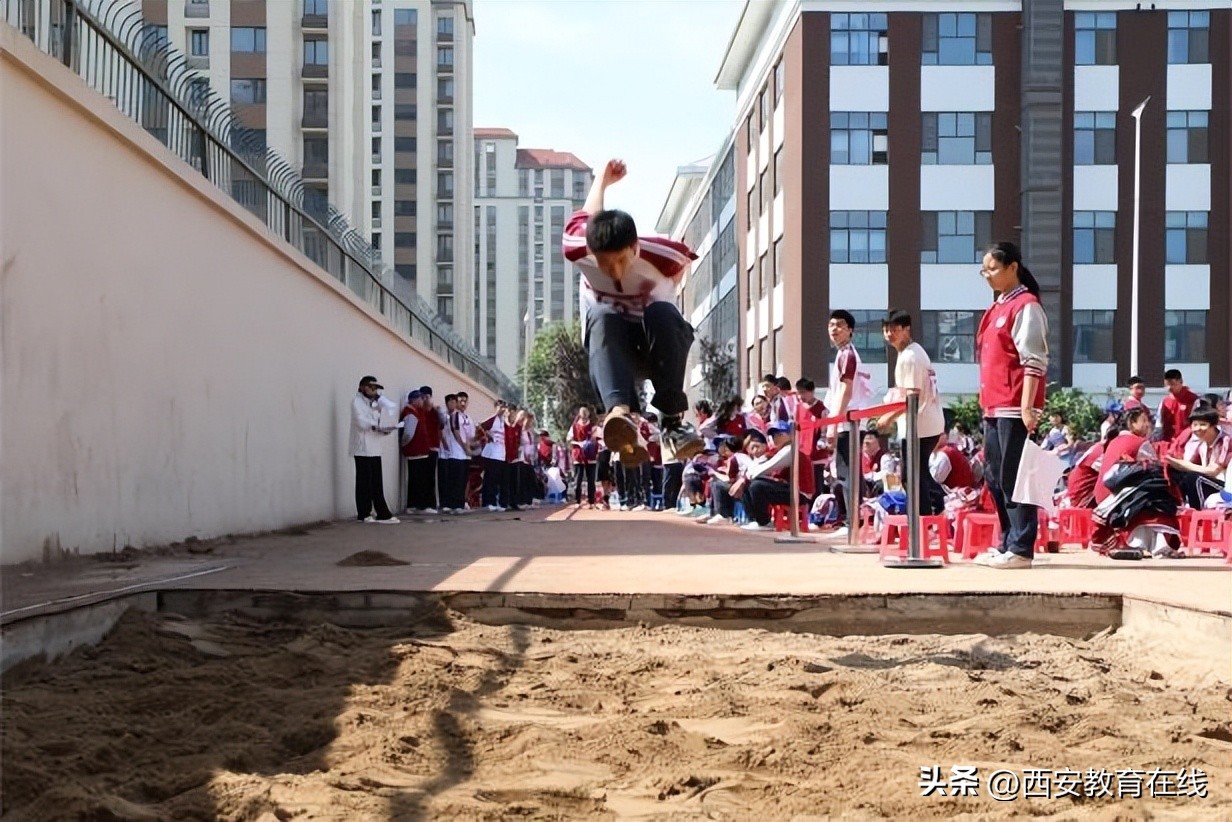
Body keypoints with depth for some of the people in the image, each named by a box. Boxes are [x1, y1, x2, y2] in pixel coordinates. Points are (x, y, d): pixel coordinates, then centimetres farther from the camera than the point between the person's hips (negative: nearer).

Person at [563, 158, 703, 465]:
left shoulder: (662, 256, -24)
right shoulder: (578, 248, -22)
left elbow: (684, 259, 3)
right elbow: (588, 217, 2)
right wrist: (603, 180, 18)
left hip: (658, 347, 0)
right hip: (615, 348, 1)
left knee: (663, 314, -36)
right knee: (603, 319, -36)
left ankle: (672, 420, -37)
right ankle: (618, 411, -59)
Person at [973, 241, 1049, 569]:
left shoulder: (1025, 306, -8)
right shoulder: (997, 308, 18)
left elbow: (1033, 361, -14)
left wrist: (1027, 407, -20)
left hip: (1014, 408, -9)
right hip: (994, 407, 9)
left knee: (1014, 478, -7)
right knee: (995, 478, 11)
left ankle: (1021, 550, -4)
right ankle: (1007, 544, 18)